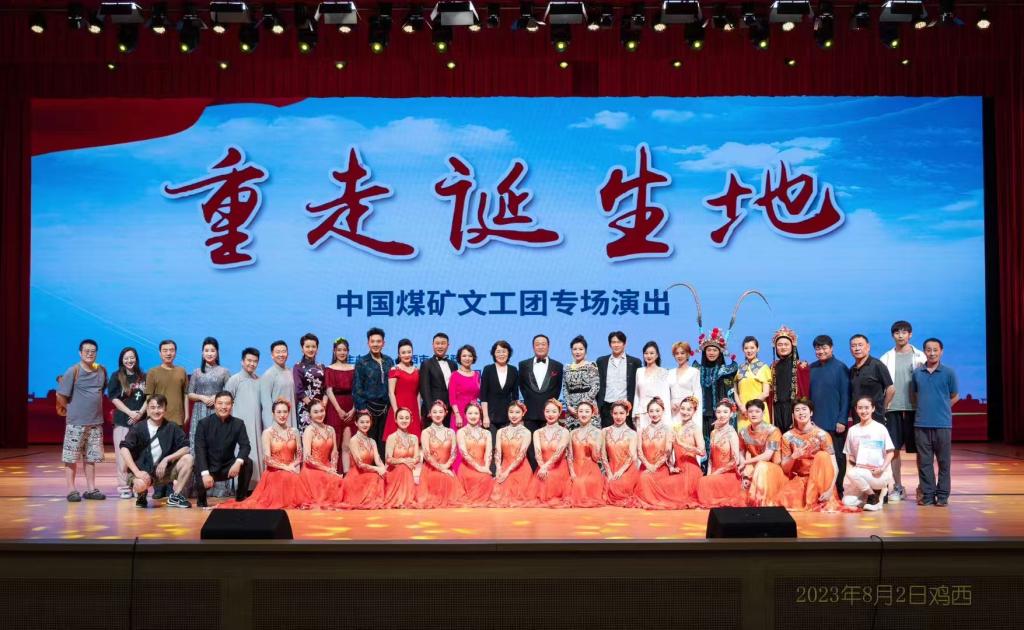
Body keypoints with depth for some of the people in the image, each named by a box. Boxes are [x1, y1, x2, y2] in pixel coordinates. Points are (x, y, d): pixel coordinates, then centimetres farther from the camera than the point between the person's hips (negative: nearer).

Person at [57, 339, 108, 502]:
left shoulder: (102, 370, 5)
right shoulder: (73, 371, -10)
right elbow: (60, 395, -9)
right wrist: (70, 409, 2)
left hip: (96, 421, 5)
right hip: (76, 422, -5)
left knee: (91, 457, 10)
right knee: (71, 457, -1)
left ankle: (91, 489, 16)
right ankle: (71, 490, 5)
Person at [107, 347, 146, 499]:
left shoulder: (143, 377, 11)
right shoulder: (116, 376, 5)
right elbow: (114, 398, -2)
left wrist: (140, 413, -8)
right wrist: (130, 412, -12)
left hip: (140, 421, 2)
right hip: (122, 421, -1)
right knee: (123, 455, -3)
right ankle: (124, 487, 3)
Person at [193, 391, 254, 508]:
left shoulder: (238, 423, -2)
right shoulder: (204, 423, -8)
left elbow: (245, 446, -12)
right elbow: (200, 450, -16)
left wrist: (238, 462, -34)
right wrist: (205, 473, -30)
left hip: (228, 467, 2)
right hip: (208, 467, -2)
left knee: (248, 463, -25)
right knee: (203, 484, -31)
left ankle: (241, 498, -5)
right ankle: (201, 501, 9)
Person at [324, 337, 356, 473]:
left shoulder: (353, 369, 11)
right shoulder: (329, 369, 5)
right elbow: (329, 391, -3)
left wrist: (353, 409, -7)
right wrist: (339, 410, -12)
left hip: (350, 409, 2)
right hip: (335, 408, -2)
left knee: (347, 445, -3)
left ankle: (347, 473, -6)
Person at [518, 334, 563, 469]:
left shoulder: (557, 366, 9)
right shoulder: (524, 365, 11)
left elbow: (557, 388, 12)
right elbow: (522, 386, 14)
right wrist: (530, 400, 5)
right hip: (531, 412, 1)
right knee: (531, 447, -1)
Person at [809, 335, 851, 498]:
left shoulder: (840, 368, -4)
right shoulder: (812, 368, 9)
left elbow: (845, 396, -6)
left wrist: (842, 420, -12)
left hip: (835, 423, -4)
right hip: (815, 422, 4)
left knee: (837, 457, 3)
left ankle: (838, 491, 12)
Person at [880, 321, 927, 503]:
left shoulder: (920, 357, 5)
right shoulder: (886, 358, 8)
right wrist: (883, 405, -2)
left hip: (915, 408, -1)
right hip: (893, 408, 1)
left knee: (919, 448, 2)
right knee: (893, 449, 1)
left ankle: (922, 486, 12)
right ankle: (898, 487, 9)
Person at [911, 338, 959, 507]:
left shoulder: (948, 372, 0)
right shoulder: (917, 373, 6)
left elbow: (955, 396, 8)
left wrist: (941, 409, 6)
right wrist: (923, 408, 10)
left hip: (942, 424, -2)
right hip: (921, 424, 2)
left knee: (943, 461, 3)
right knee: (924, 461, 5)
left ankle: (942, 495, 11)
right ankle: (927, 494, 12)